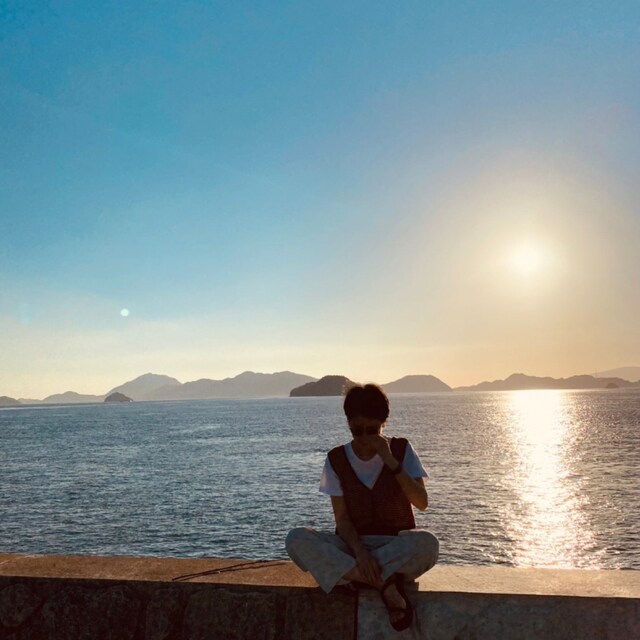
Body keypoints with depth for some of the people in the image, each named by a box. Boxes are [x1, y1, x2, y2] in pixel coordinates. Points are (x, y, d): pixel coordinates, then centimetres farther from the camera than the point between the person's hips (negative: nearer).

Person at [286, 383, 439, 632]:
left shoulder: (402, 450, -3)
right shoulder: (336, 459, -2)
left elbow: (422, 502, -14)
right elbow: (341, 518, -6)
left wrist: (390, 461, -23)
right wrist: (360, 552, -25)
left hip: (397, 545, -1)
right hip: (353, 544, 2)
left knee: (427, 543, -37)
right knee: (297, 539, -28)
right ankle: (385, 584, -29)